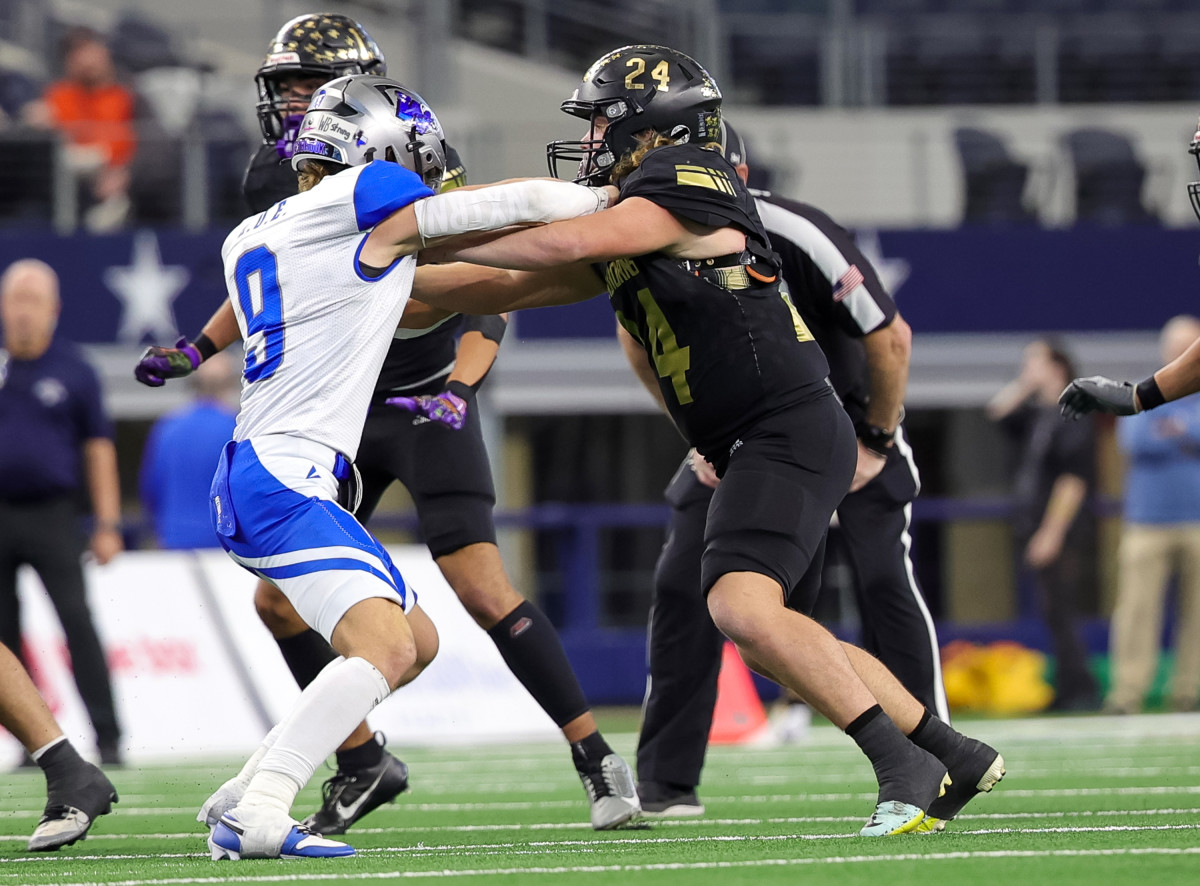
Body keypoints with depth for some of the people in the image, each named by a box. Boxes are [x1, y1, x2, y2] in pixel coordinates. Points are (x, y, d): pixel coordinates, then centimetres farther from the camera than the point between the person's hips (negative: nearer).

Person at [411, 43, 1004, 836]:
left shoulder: (684, 187, -10)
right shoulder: (626, 230, 18)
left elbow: (563, 245, -17)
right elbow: (516, 288, 23)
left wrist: (433, 243, -8)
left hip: (790, 434, -11)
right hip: (758, 447, 11)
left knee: (743, 607, -27)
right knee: (774, 640, 17)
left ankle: (905, 768, -24)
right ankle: (957, 756, 25)